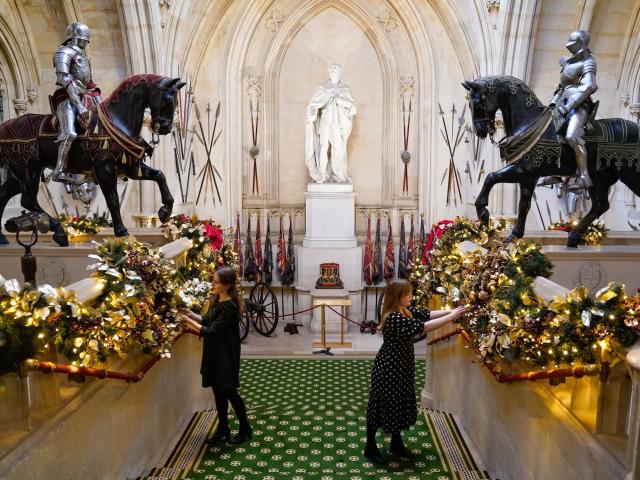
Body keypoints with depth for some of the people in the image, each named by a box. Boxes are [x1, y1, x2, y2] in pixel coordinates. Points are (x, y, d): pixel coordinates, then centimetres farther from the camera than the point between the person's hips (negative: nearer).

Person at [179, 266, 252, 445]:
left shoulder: (229, 307, -24)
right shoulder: (217, 300, 4)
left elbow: (212, 331, -24)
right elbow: (208, 320, 14)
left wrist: (189, 321, -21)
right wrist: (191, 314, -2)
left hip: (226, 356, -8)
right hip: (214, 353, 9)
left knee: (229, 392, 4)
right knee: (218, 391, 16)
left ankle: (245, 429, 22)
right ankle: (223, 430, 31)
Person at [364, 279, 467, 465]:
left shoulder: (405, 310, 2)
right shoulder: (393, 318, -28)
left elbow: (426, 314, 4)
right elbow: (422, 326, -31)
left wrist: (451, 310, -8)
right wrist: (451, 317, -26)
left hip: (401, 366, 9)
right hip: (388, 368, -9)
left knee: (400, 404, 20)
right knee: (382, 405, 6)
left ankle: (396, 444, 37)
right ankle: (370, 447, 23)